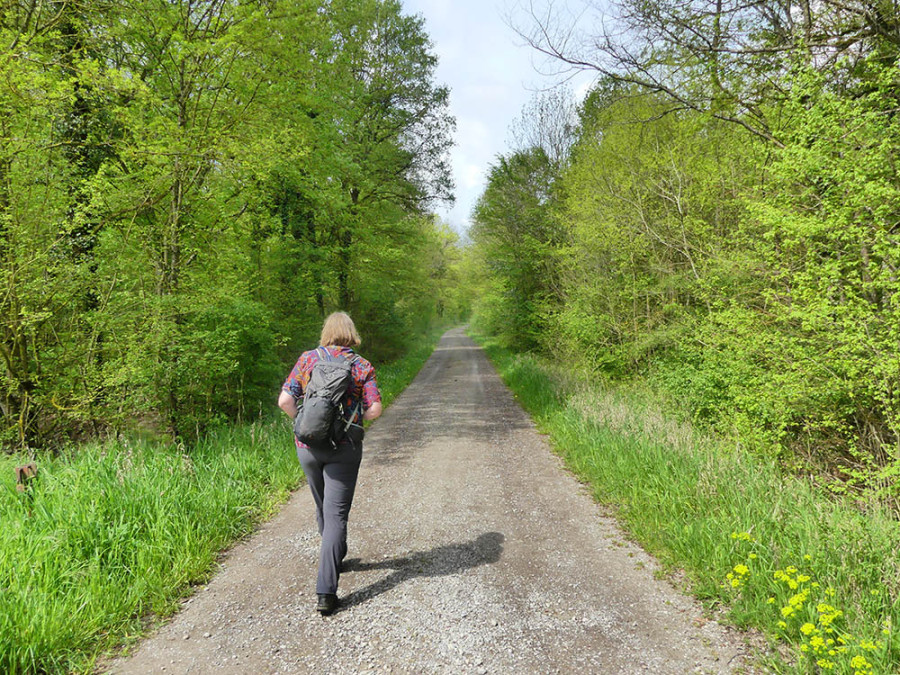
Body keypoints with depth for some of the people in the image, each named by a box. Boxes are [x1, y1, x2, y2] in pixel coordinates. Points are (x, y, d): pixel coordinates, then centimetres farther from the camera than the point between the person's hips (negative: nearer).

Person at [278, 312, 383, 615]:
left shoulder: (307, 359, 1)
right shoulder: (362, 366, -2)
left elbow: (285, 400, -6)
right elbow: (374, 409, -9)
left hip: (307, 446, 2)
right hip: (344, 448, -2)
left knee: (323, 508, 22)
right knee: (336, 515, 0)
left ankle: (335, 559, 45)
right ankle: (325, 591, -7)